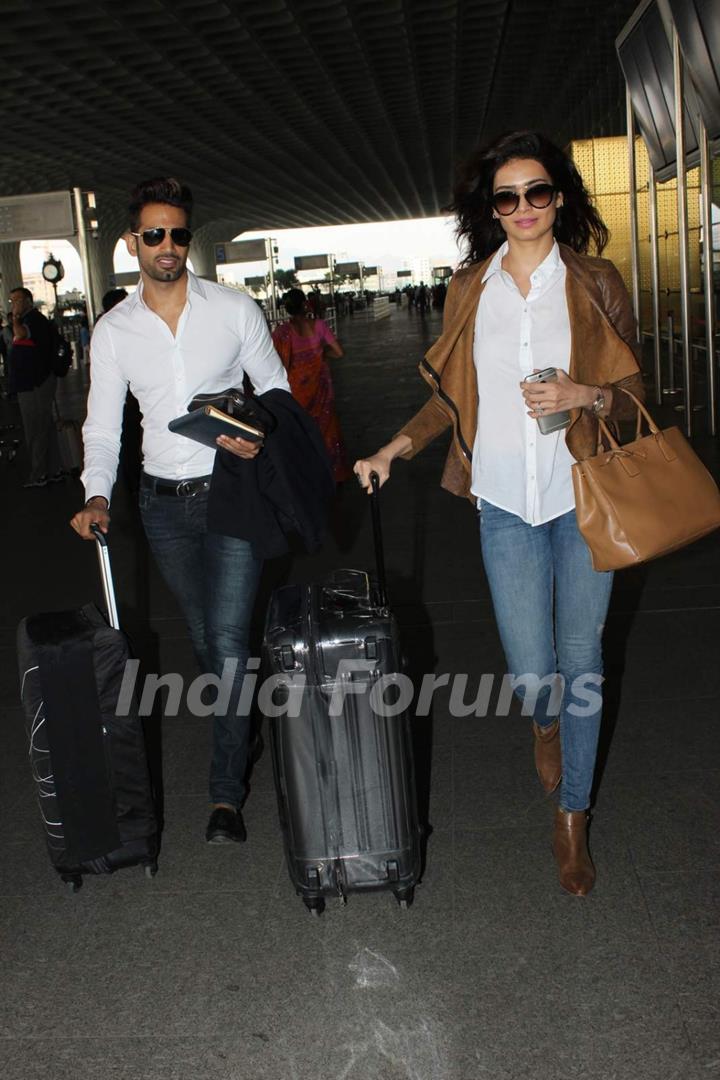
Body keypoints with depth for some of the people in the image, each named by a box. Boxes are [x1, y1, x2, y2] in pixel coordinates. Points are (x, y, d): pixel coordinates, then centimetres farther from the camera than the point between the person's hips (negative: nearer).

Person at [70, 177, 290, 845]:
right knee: (203, 638, 13)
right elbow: (102, 427, 5)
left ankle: (226, 791, 1)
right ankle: (240, 732, 37)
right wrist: (97, 495, -12)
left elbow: (276, 388, 7)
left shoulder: (234, 309, -1)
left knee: (227, 636, -9)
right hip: (164, 503, 3)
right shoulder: (112, 331, 3)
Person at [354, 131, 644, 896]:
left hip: (581, 497, -1)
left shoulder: (596, 284, 1)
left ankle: (572, 823, 23)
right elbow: (452, 394, 14)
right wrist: (394, 449, 4)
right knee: (531, 673, -1)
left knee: (580, 661, 4)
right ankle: (546, 723, 40)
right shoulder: (469, 288, 7)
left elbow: (633, 391, 5)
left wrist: (584, 395, -16)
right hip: (506, 503, 1)